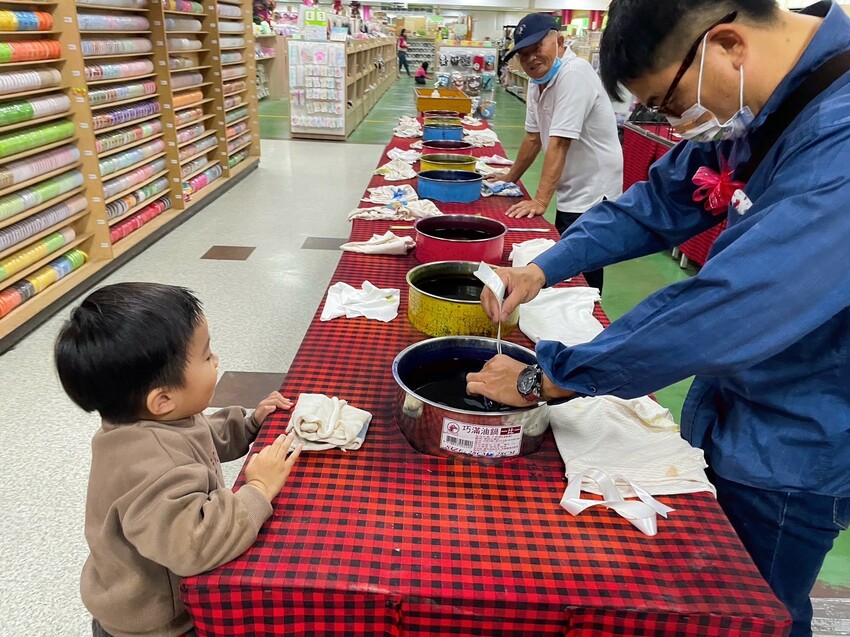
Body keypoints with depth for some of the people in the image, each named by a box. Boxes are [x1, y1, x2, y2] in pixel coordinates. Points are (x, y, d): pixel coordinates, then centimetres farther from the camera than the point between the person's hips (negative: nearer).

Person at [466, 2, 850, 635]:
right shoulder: (756, 110, -5)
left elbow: (723, 311, -36)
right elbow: (661, 200, 4)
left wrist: (543, 379, -25)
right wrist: (543, 267, -10)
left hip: (792, 451, -7)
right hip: (728, 414, 7)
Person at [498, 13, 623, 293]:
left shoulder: (574, 74, -20)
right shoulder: (538, 80, 7)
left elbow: (559, 144, -26)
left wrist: (540, 201, -28)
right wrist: (509, 180, 20)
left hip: (591, 196, -9)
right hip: (571, 194, 9)